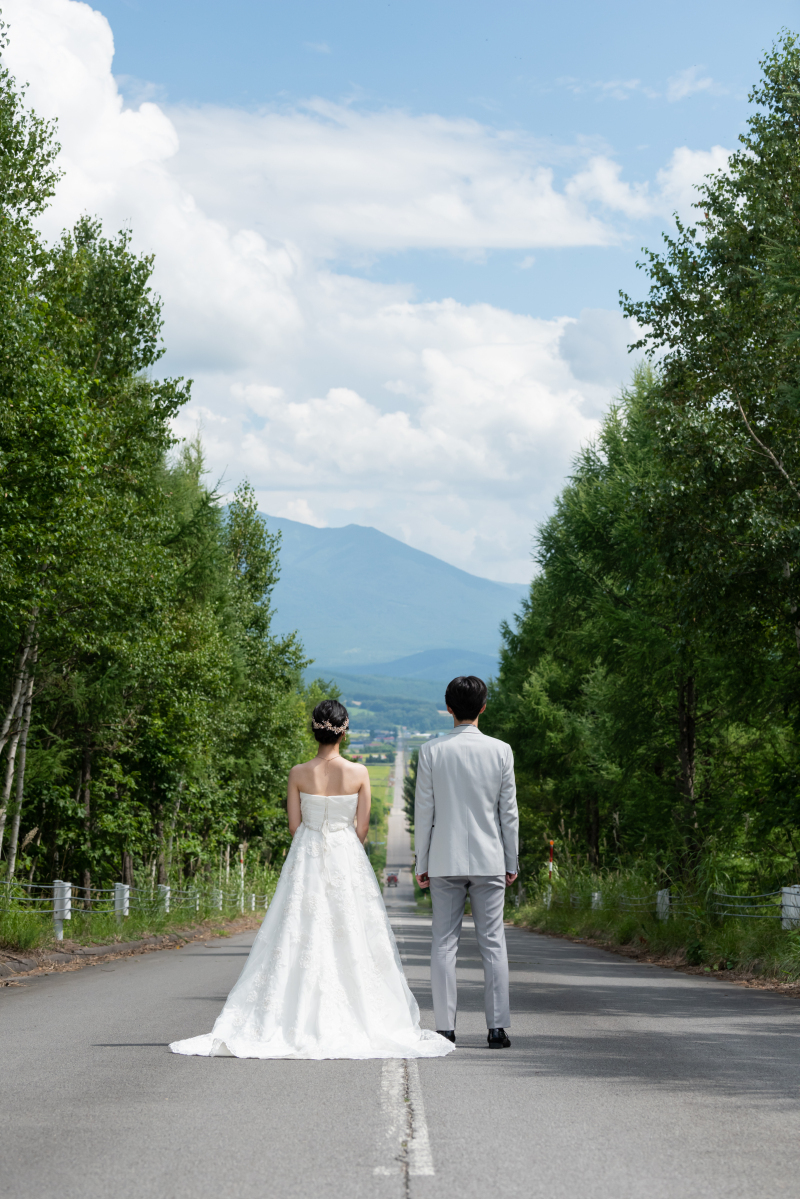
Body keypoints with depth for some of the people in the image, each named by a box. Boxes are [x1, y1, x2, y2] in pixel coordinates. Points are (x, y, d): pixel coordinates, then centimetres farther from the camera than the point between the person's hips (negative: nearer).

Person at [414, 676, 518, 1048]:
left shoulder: (432, 751, -3)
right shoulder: (500, 751, -2)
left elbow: (423, 811, -2)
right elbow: (509, 812, 1)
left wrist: (422, 863, 6)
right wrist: (511, 862, 10)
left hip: (444, 861, 0)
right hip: (489, 860, 0)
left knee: (444, 944, 4)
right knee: (493, 944, 4)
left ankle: (445, 1028, 4)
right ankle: (497, 1028, 2)